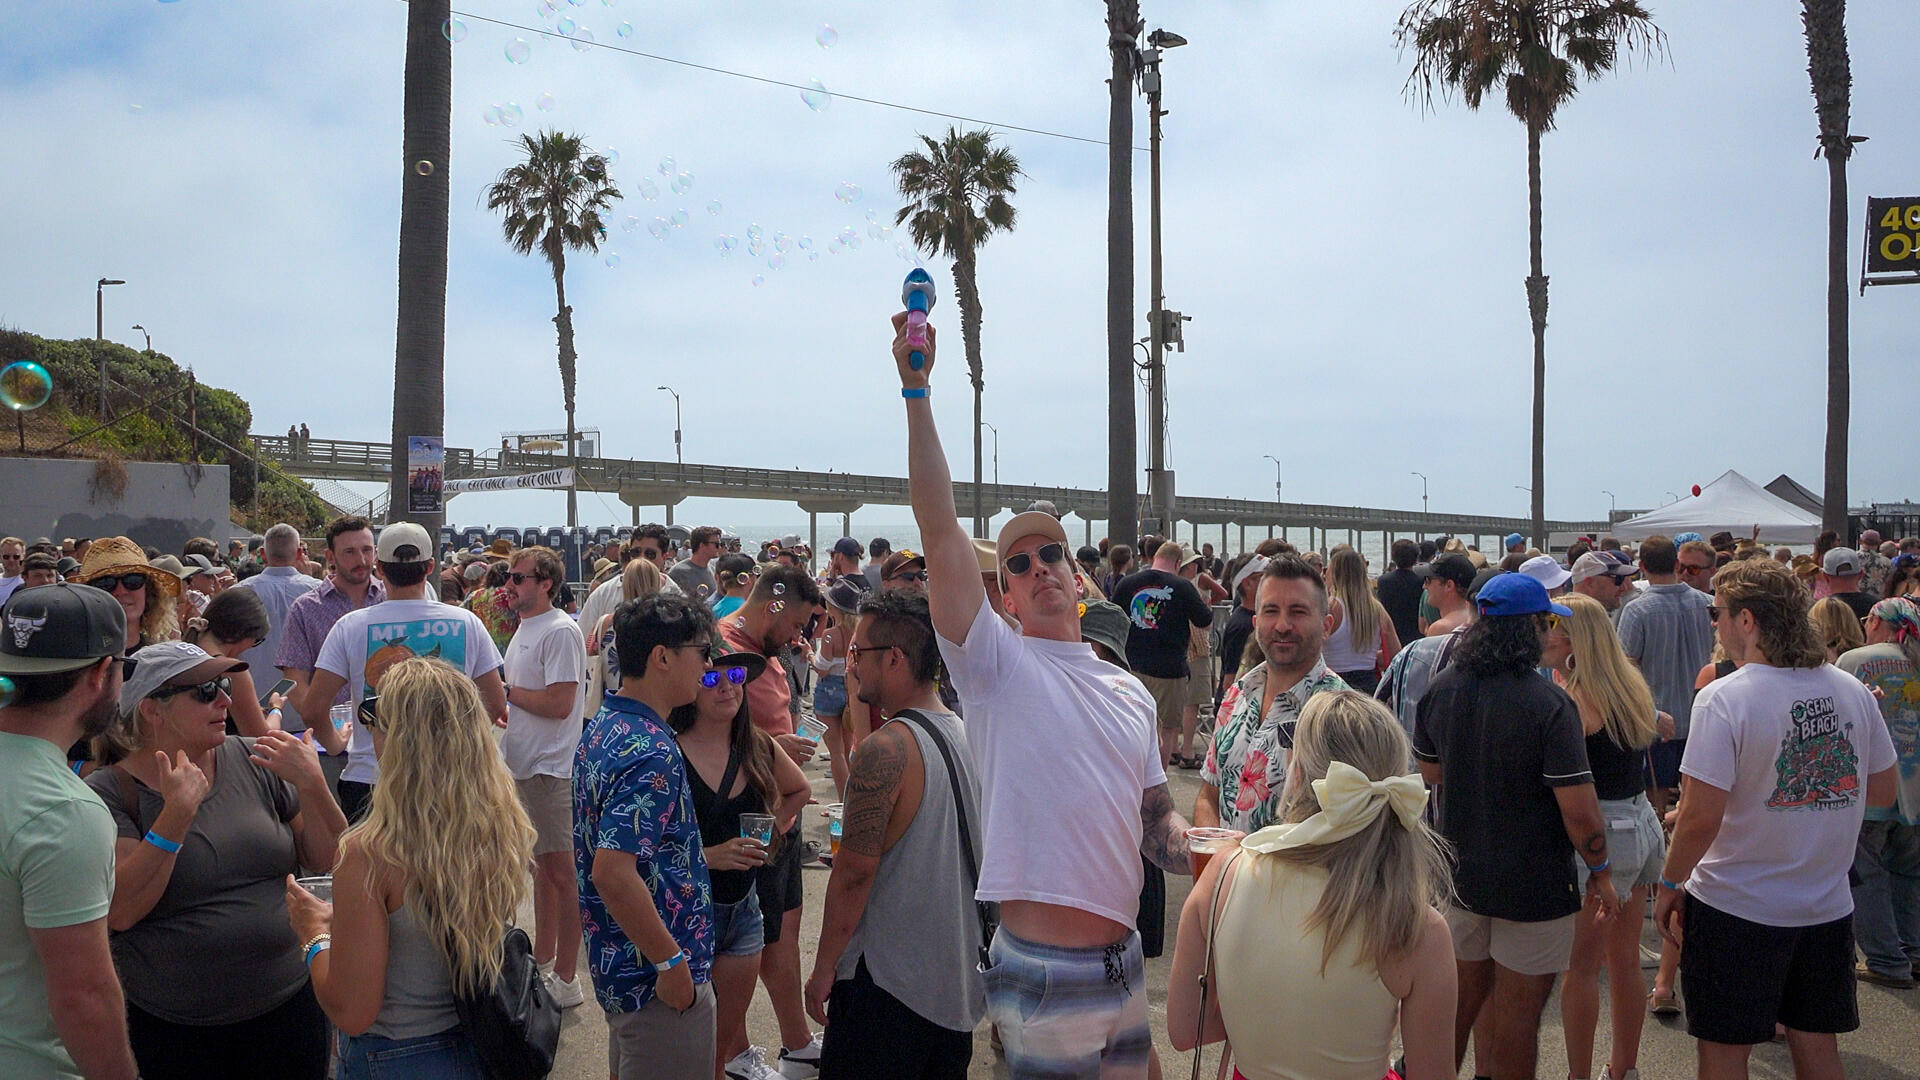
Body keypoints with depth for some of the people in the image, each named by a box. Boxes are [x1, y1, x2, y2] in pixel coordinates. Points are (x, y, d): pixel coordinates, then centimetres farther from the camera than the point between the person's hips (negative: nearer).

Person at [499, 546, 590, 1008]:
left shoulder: (560, 631, -17)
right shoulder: (524, 627, 14)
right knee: (542, 865, 18)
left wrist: (505, 691, -14)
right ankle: (543, 962, 30)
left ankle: (567, 979, 5)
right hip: (524, 763, 10)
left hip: (551, 767, -10)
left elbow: (559, 703, -24)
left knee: (561, 872, -3)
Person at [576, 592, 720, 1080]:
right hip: (655, 977, -10)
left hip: (615, 960, 10)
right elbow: (613, 872, -32)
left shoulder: (603, 725, 5)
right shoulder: (650, 753, -26)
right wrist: (671, 961, -23)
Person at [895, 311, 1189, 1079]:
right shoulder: (997, 662, -5)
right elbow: (939, 527, -16)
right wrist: (916, 388, -20)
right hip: (1044, 973, -5)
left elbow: (1156, 818, 16)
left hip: (1125, 964, 6)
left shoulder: (1130, 692, 12)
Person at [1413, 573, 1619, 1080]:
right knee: (1518, 1012, 9)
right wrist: (1601, 872, -6)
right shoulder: (1549, 704, -22)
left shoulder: (1441, 688, -3)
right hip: (1533, 886, -6)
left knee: (1461, 996, 21)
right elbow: (1579, 812, -21)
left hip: (1461, 873, 6)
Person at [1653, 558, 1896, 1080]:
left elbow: (1702, 817, -20)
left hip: (1737, 908, -5)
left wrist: (1670, 885, -6)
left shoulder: (1723, 699, -20)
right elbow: (1882, 791, 10)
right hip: (1828, 906, 6)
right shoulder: (1853, 691, -2)